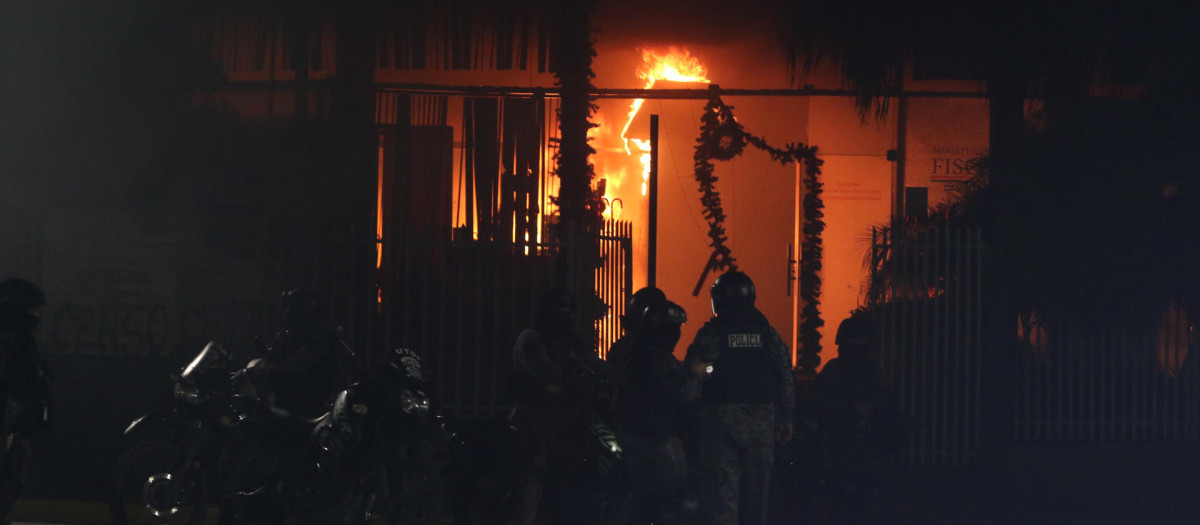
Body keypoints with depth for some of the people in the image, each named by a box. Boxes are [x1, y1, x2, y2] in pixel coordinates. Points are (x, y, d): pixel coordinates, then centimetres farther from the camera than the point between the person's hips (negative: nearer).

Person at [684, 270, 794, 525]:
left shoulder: (710, 333, -4)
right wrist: (785, 418, 12)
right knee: (755, 492, 12)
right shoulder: (767, 333, 6)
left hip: (720, 420, -3)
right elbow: (785, 378, 6)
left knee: (721, 488, -5)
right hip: (761, 423, 4)